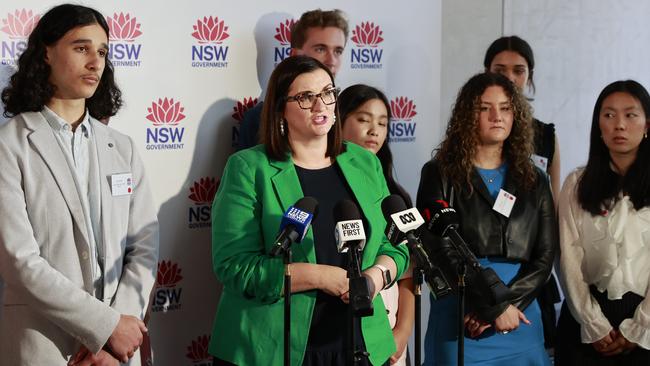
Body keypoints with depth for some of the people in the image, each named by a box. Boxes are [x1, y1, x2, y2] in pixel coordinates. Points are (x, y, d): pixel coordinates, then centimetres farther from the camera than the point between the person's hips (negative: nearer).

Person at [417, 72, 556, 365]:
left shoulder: (534, 181, 11)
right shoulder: (441, 174, 1)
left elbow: (544, 256, 4)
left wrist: (507, 303, -11)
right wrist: (493, 306, -13)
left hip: (520, 320, 3)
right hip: (459, 321, -3)